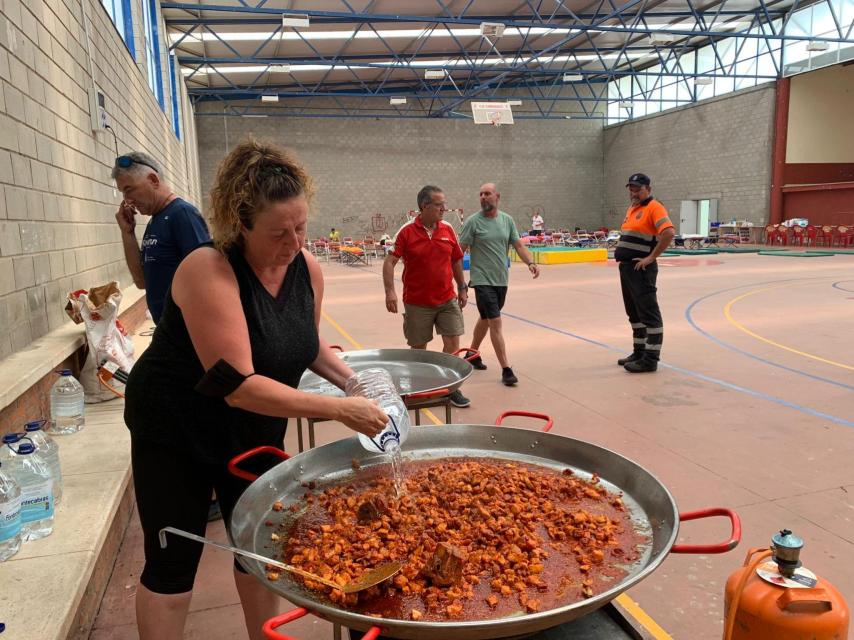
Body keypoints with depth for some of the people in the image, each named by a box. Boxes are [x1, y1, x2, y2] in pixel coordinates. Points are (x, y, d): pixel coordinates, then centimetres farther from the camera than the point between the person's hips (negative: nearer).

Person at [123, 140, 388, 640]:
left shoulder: (308, 267, -9)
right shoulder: (208, 271, -29)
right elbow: (238, 386, -33)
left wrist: (351, 381, -8)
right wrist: (339, 410, -33)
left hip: (256, 430, 6)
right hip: (176, 430, -5)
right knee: (173, 563, 6)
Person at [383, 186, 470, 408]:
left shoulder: (448, 230, 2)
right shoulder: (407, 231, -10)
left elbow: (456, 260, 13)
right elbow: (389, 262, -13)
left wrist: (462, 288, 14)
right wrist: (390, 291, -24)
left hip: (448, 299, 3)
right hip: (417, 302, -3)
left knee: (453, 343, 1)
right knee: (418, 347, 9)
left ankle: (452, 388, 17)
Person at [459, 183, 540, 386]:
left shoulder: (507, 220, 6)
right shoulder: (473, 222, -7)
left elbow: (518, 245, 6)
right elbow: (460, 250, -7)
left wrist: (530, 262, -11)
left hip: (501, 280, 5)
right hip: (482, 280, -5)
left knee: (485, 319, 18)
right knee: (496, 323, -8)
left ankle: (472, 354, 38)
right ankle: (506, 369, -3)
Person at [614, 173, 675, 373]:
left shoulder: (654, 208, -10)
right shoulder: (631, 209, 18)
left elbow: (669, 232, -24)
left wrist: (651, 258, -20)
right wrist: (622, 253, 14)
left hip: (640, 269, -10)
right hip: (626, 267, 10)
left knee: (648, 313, -5)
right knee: (634, 312, 16)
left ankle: (650, 359, -1)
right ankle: (639, 352, 27)